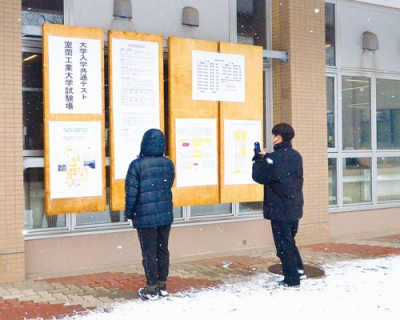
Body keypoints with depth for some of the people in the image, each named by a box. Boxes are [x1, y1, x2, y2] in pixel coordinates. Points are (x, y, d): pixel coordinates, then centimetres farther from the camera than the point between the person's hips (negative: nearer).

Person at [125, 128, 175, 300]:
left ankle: (152, 288, 11)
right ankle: (162, 285, 23)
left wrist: (129, 213, 1)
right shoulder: (168, 163, 0)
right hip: (165, 215, 4)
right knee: (163, 250, 14)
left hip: (145, 216, -4)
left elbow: (131, 191, -10)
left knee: (149, 252, 4)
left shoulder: (137, 165, -13)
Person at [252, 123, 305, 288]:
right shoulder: (296, 156, 7)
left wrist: (258, 158, 2)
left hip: (280, 209, -7)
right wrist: (265, 158, 10)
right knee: (290, 240, 24)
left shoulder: (274, 157, -18)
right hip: (295, 207, 8)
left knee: (284, 244, 3)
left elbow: (259, 176, -11)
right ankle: (298, 269, 26)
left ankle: (291, 279, 9)